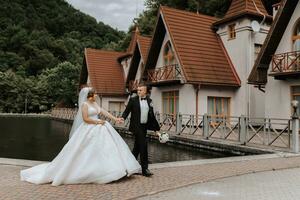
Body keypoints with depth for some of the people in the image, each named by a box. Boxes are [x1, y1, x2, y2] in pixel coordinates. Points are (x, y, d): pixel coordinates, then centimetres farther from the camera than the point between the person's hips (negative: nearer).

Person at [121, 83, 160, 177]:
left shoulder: (149, 101, 9)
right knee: (143, 145, -10)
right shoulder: (133, 100, -2)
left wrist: (156, 129, 11)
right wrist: (123, 117, -25)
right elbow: (127, 110, -4)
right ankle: (144, 169, -1)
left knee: (137, 146, 13)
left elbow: (151, 115, 12)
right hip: (136, 126, -5)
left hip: (144, 126, 5)